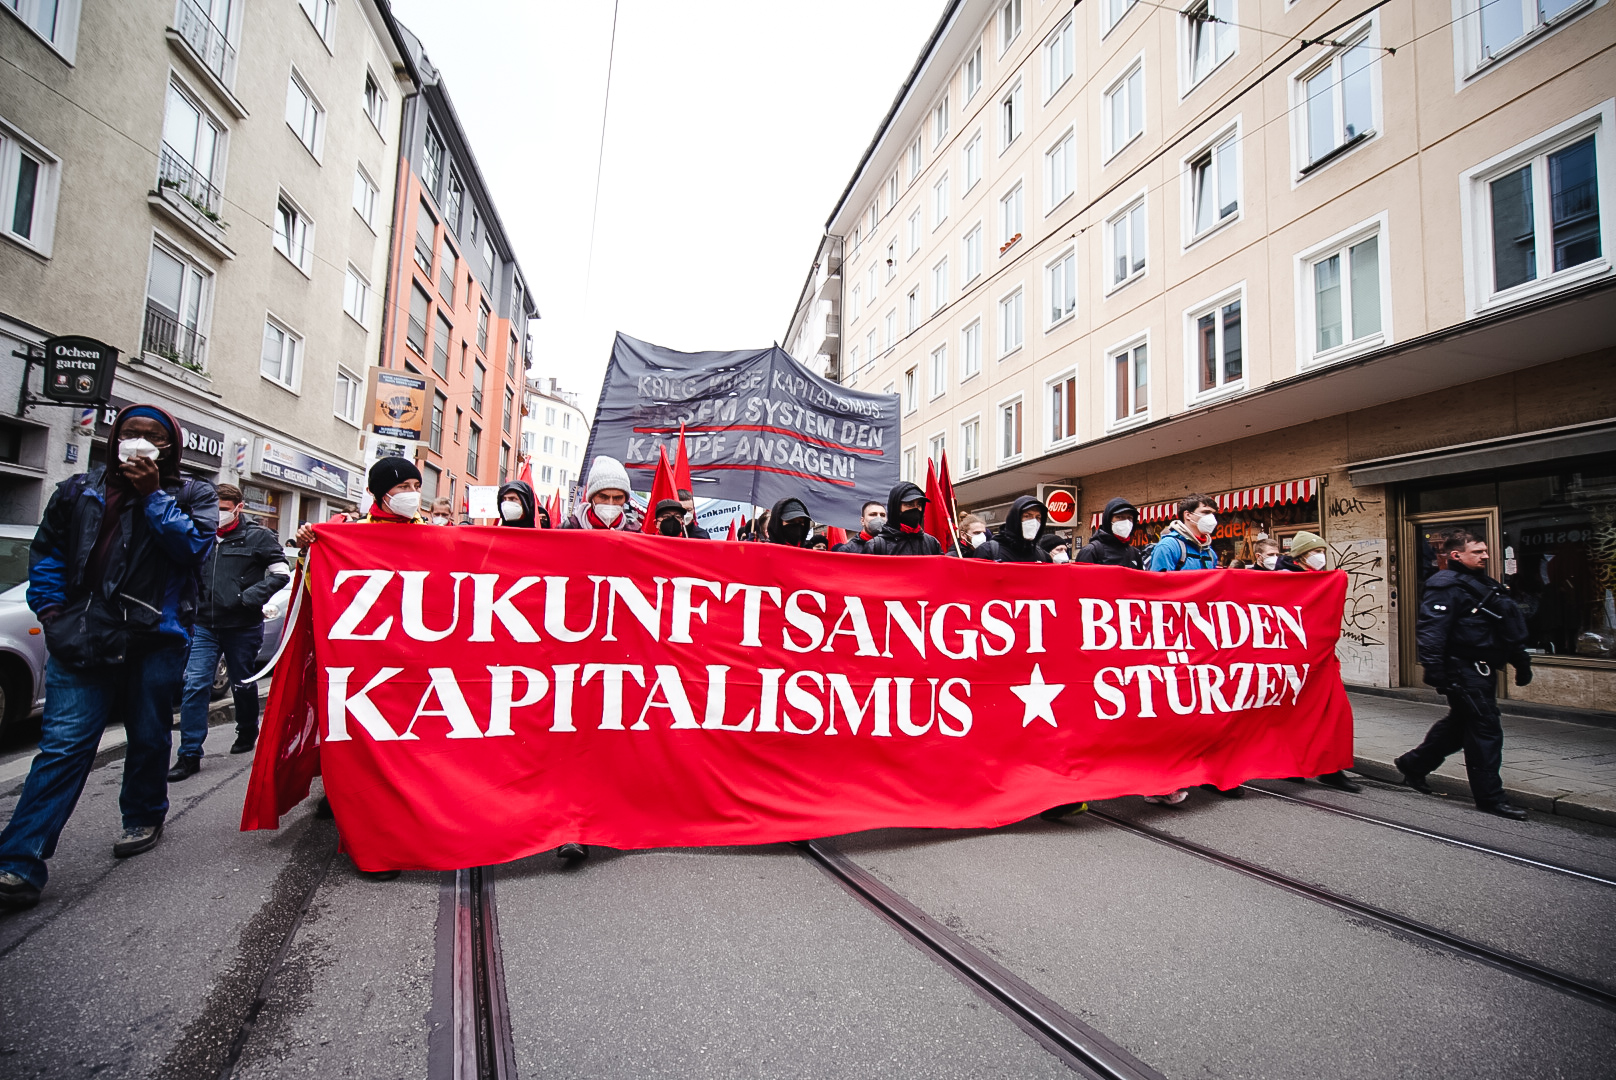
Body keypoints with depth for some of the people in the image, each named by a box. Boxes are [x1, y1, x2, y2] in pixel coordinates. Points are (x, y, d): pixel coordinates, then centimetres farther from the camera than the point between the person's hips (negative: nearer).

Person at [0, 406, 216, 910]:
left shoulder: (193, 495, 6)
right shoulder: (78, 491, 13)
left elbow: (195, 547, -11)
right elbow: (47, 551, 18)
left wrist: (153, 496, -13)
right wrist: (50, 607, 6)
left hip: (155, 640, -1)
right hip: (82, 638, 1)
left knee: (148, 738, 11)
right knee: (63, 744, -6)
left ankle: (143, 817, 33)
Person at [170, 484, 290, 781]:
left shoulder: (257, 536, -5)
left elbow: (281, 573, -8)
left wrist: (249, 597, -18)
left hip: (242, 627, -3)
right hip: (204, 626, 3)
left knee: (243, 685, 11)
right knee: (195, 685, -3)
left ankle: (247, 734, 33)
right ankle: (189, 754, 4)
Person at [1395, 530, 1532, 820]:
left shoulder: (1483, 584, 17)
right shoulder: (1446, 587, -16)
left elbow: (1510, 629, 26)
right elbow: (1429, 630, -25)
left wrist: (1521, 662, 26)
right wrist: (1435, 671, -30)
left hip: (1483, 669, 10)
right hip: (1464, 670, -10)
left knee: (1460, 723, 19)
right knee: (1485, 730, -6)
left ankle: (1413, 764, 32)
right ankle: (1489, 798, 3)